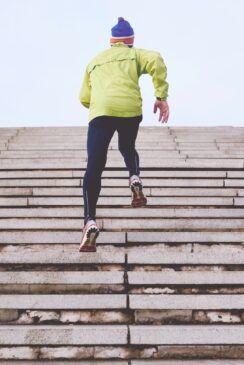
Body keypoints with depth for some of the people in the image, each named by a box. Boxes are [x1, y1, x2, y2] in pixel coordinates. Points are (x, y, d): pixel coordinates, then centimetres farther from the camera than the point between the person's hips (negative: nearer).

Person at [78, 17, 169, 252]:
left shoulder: (95, 60, 31)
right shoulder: (135, 54, 23)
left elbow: (84, 98, 28)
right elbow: (156, 61, 0)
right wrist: (161, 96, 0)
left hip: (101, 111, 0)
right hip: (130, 109, 0)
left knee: (94, 168, -5)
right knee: (127, 148, 31)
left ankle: (90, 222, -19)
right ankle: (135, 180, 3)